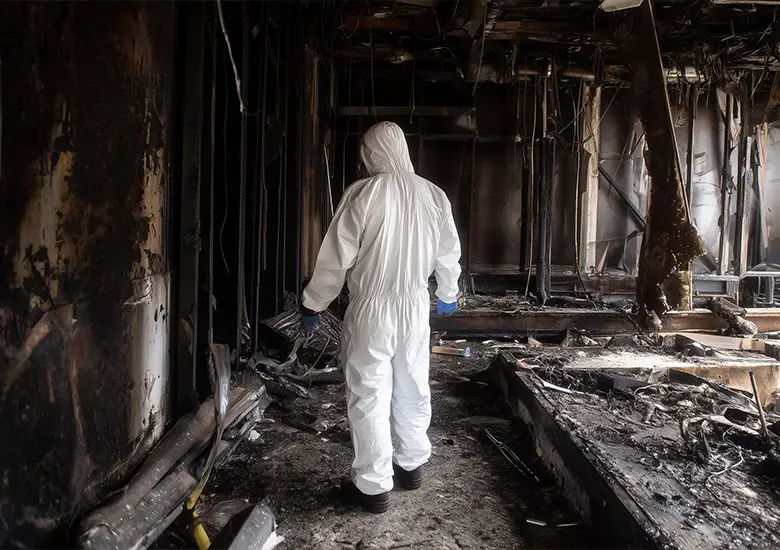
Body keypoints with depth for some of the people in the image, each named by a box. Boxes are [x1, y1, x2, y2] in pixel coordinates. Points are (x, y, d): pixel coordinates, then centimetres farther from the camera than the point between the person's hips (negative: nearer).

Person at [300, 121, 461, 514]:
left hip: (372, 308, -4)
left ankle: (373, 486, 13)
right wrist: (448, 294, 26)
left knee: (369, 396, 4)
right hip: (416, 305, 5)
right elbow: (449, 253, 10)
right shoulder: (433, 194, 1)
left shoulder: (363, 193, -12)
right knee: (413, 389, 18)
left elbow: (337, 254, -11)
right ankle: (411, 465, 34)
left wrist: (313, 302, 1)